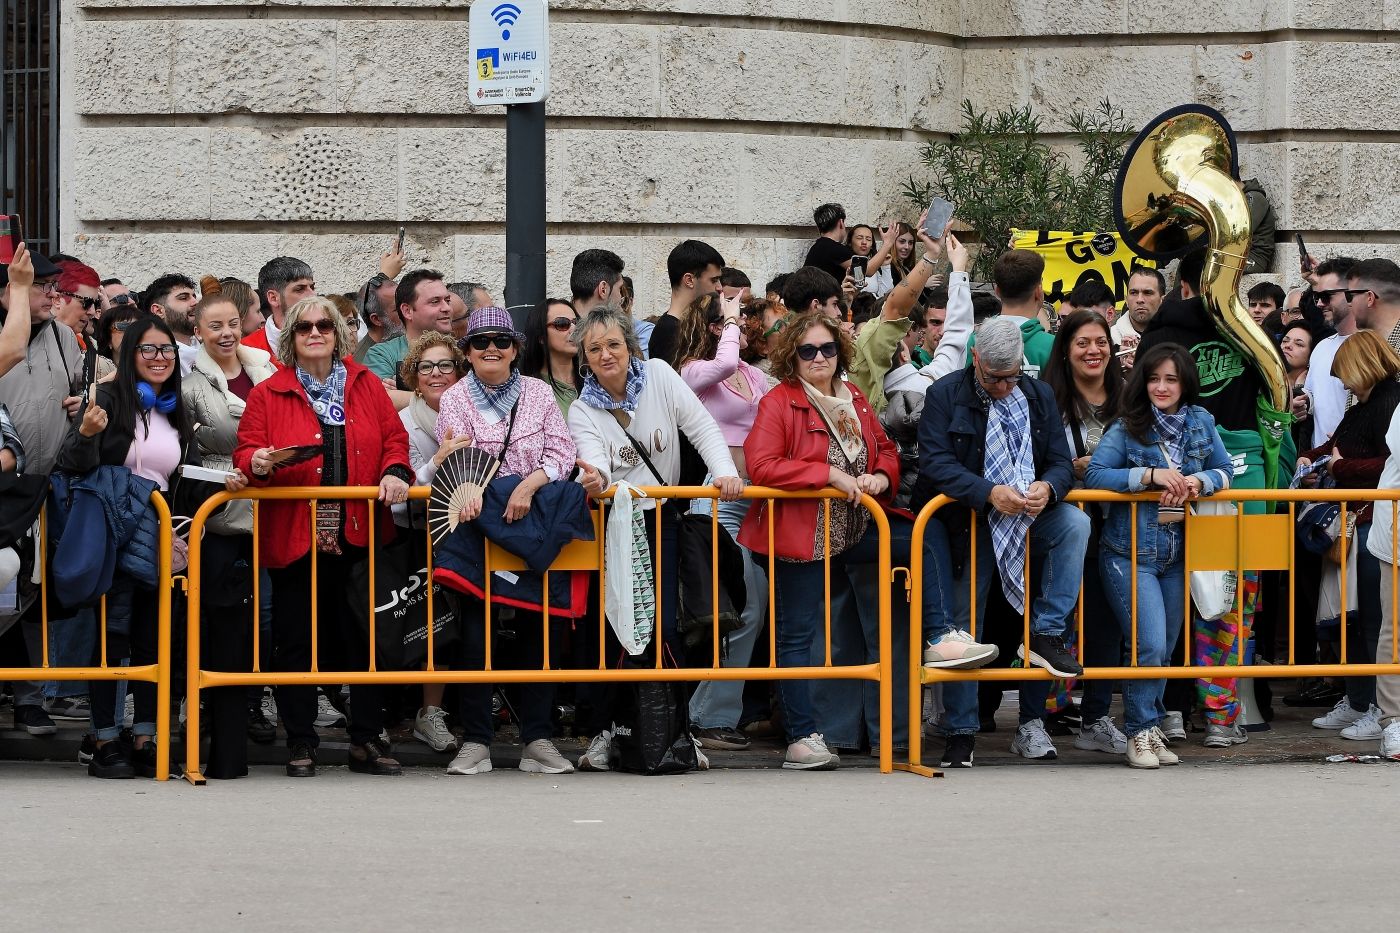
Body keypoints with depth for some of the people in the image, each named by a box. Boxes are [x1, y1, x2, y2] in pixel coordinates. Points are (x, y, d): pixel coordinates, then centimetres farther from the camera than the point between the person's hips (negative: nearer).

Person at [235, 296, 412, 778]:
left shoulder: (366, 386, 12)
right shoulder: (268, 395, 6)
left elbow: (394, 437, 10)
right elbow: (246, 450, 1)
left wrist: (394, 471, -8)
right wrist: (256, 463, -20)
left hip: (359, 535, 2)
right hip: (294, 536, -2)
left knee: (366, 637, 3)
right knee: (296, 641, 1)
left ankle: (366, 741, 10)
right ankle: (300, 743, 8)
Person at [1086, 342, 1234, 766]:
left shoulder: (1201, 423, 6)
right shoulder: (1126, 428, -7)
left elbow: (1225, 472, 6)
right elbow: (1095, 475, -16)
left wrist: (1197, 482, -16)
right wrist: (1151, 475, -24)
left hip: (1179, 553, 5)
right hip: (1130, 553, -5)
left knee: (1165, 650, 11)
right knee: (1149, 647, -12)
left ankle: (1151, 730, 22)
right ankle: (1141, 732, 1)